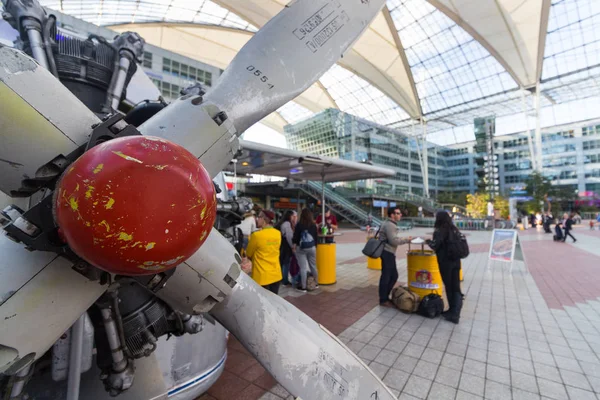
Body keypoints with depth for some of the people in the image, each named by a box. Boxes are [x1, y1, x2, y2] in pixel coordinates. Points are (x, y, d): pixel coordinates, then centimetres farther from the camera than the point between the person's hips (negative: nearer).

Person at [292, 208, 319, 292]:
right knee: (313, 266, 16)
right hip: (312, 247, 3)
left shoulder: (299, 224, -11)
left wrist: (294, 246, 5)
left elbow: (296, 236, -7)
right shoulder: (313, 225, -2)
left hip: (301, 248, -3)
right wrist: (315, 246, 18)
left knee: (303, 268, 0)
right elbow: (316, 237, 6)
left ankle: (303, 287, 6)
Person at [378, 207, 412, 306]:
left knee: (394, 276, 16)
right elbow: (393, 241, -21)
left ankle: (385, 296, 27)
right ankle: (383, 300, 12)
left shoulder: (390, 224, 17)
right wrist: (406, 240, -11)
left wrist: (404, 239, 11)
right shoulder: (389, 225, -18)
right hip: (387, 253, -11)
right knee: (386, 276, 0)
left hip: (389, 253, 11)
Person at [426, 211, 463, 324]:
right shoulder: (455, 230, 7)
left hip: (445, 262, -5)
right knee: (456, 287, 8)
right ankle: (455, 312, 4)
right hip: (456, 261, 6)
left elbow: (435, 246, -16)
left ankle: (453, 311, 18)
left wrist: (428, 241, 2)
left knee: (449, 286, 7)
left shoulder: (439, 231, -13)